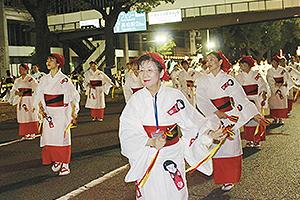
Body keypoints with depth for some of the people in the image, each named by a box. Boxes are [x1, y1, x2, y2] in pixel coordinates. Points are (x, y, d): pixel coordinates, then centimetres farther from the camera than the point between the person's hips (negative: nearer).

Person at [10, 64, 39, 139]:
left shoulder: (31, 79, -6)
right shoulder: (18, 80, 11)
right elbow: (13, 90, 11)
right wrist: (17, 93, -10)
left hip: (29, 101, -5)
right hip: (21, 101, 6)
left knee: (31, 116, -3)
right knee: (23, 117, 6)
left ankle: (32, 133, 4)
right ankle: (26, 133, 13)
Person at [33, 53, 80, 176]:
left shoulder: (64, 80, -8)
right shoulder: (44, 79, 7)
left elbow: (74, 96, -5)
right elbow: (38, 96, 11)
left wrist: (74, 111, -15)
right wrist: (40, 107, -6)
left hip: (62, 114, -5)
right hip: (48, 114, 5)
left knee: (62, 137, -2)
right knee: (49, 137, 7)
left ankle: (65, 164, 8)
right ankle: (56, 162, 23)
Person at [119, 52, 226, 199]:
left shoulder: (174, 96, -7)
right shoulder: (136, 99, -6)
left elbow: (192, 123, 0)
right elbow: (127, 133, -12)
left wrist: (209, 133, -15)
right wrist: (151, 142, -24)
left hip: (172, 156, 0)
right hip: (146, 159, 0)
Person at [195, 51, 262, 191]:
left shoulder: (228, 80, -1)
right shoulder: (202, 81, 3)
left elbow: (241, 98, -1)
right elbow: (201, 100, -9)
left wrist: (254, 114, -7)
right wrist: (216, 112, -21)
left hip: (229, 118, -1)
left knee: (230, 147, 2)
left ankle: (229, 179, 15)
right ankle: (220, 177, 17)